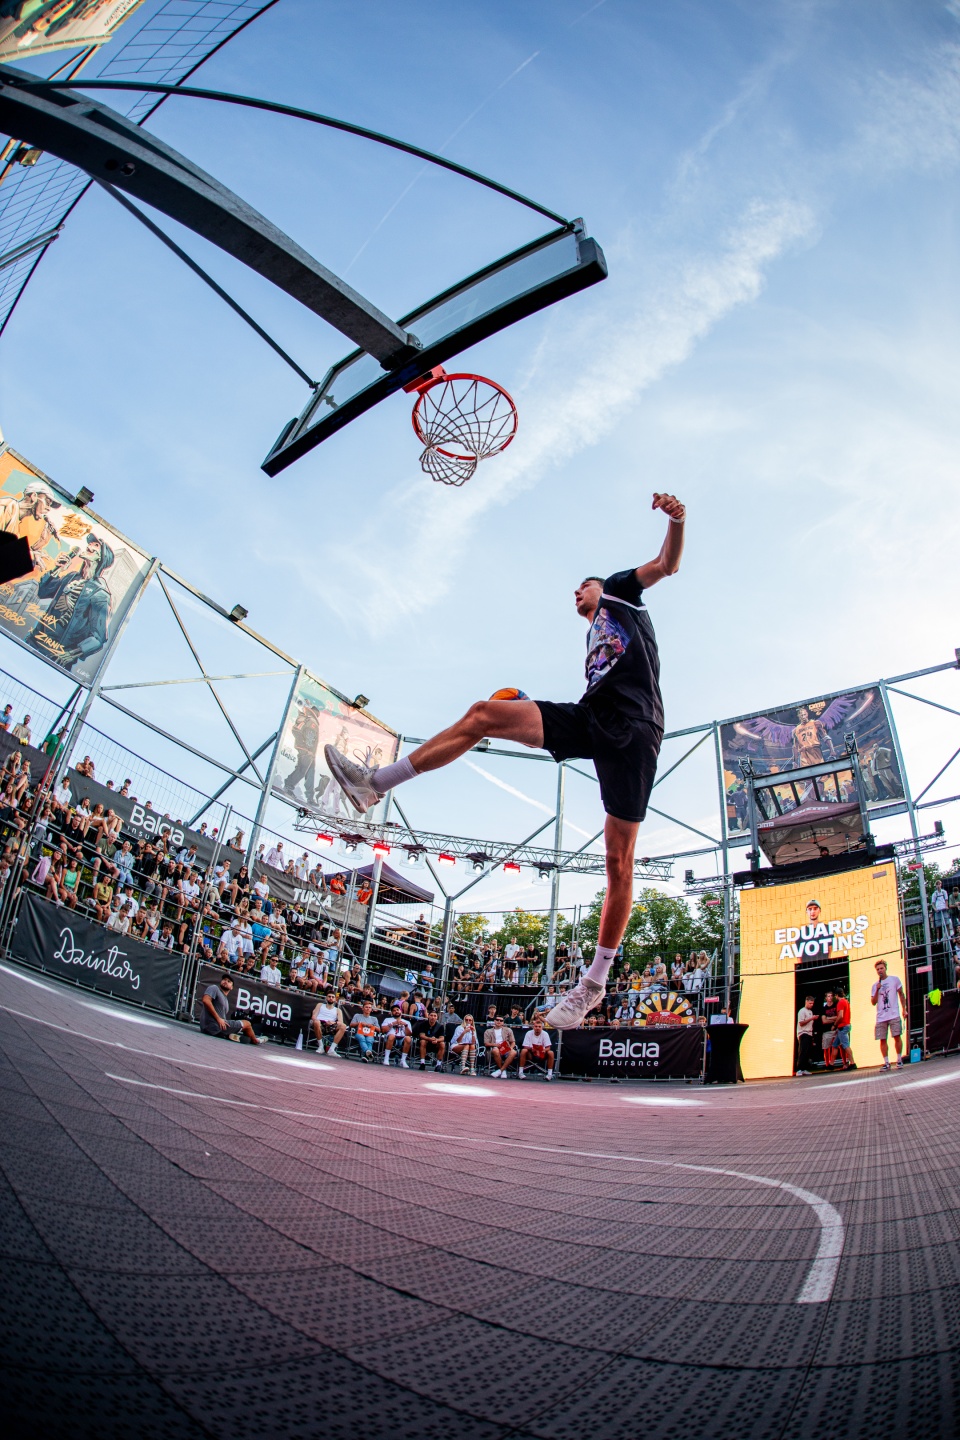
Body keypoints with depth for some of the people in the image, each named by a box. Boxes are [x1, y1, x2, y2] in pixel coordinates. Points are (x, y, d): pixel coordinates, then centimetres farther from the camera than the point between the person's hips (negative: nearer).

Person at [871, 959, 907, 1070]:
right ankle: (886, 1063, 5)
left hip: (894, 1015, -2)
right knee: (882, 1040, -1)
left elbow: (901, 994, 10)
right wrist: (877, 990, -5)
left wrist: (904, 1009, 2)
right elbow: (873, 1002, 8)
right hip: (881, 1018, 3)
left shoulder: (894, 979, 7)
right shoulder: (875, 985, 12)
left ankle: (899, 1060, 9)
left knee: (897, 1037, -5)